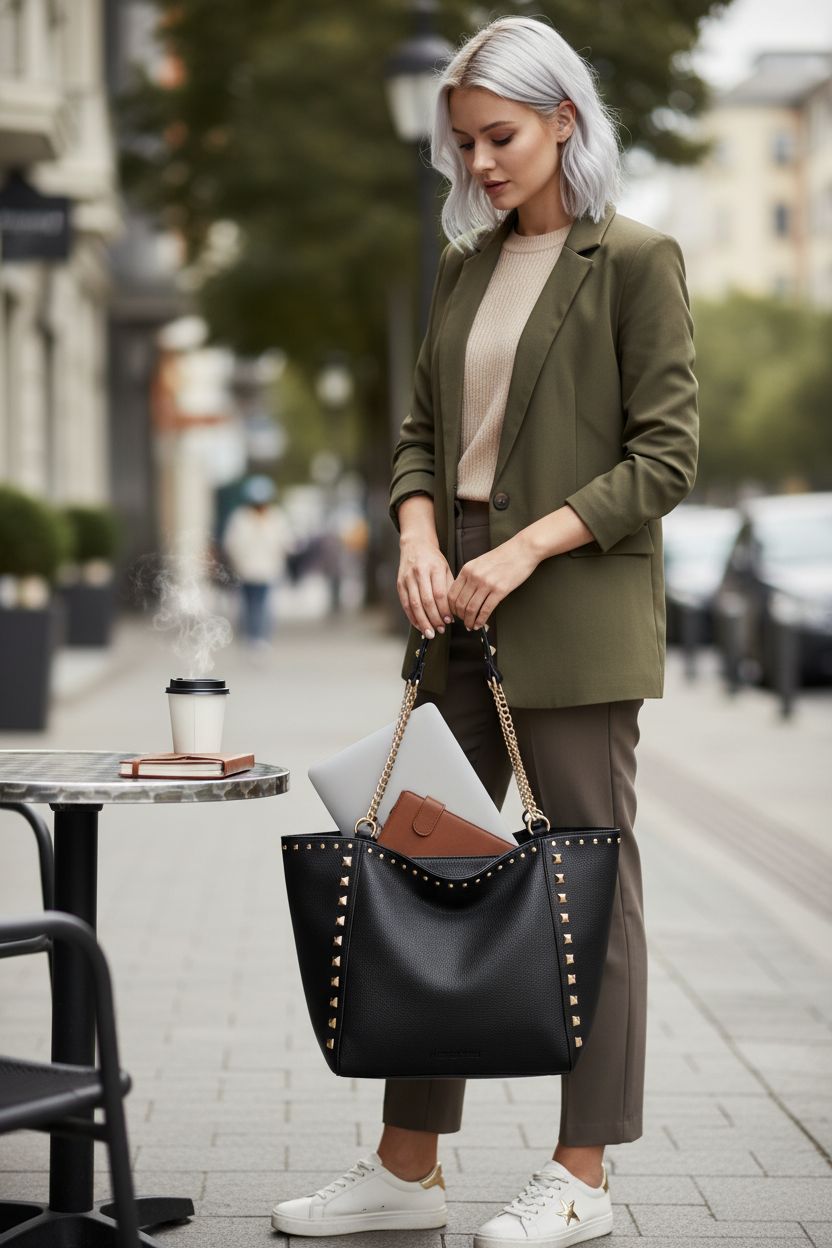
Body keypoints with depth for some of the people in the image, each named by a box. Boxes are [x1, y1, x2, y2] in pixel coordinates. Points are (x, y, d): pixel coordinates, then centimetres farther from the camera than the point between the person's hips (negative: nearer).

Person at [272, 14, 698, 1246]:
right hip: (460, 607, 7)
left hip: (577, 615, -7)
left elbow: (665, 458, -9)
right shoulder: (466, 267, 14)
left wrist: (526, 546, -17)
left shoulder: (636, 260, -5)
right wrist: (418, 533, -4)